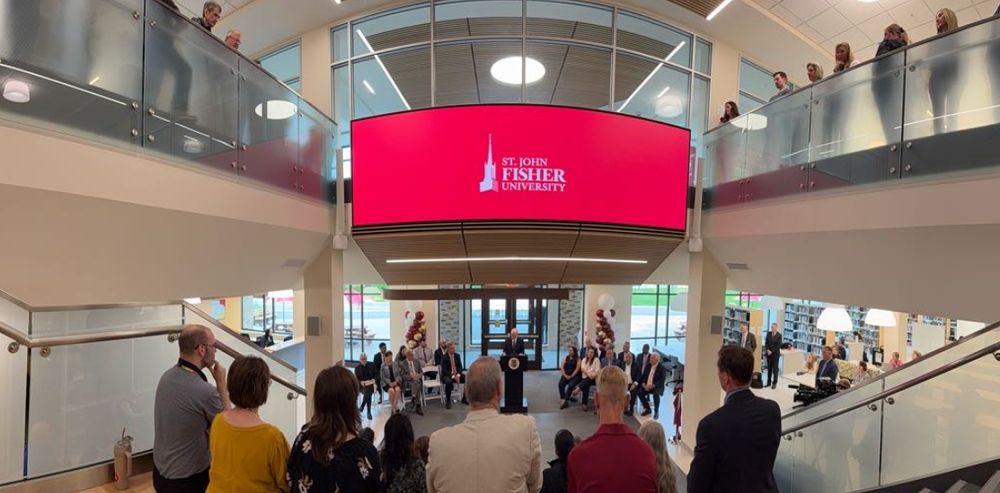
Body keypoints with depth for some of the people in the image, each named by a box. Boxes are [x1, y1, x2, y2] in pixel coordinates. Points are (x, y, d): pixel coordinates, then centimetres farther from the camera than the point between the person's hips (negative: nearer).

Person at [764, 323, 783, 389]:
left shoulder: (779, 335, -8)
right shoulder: (768, 333, 5)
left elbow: (778, 346, -11)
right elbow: (766, 343, 6)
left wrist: (772, 351, -12)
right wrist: (768, 350, -7)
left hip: (775, 354, -4)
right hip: (769, 353, 4)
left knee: (775, 368, 0)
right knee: (769, 368, 10)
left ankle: (774, 383, 8)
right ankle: (769, 381, 17)